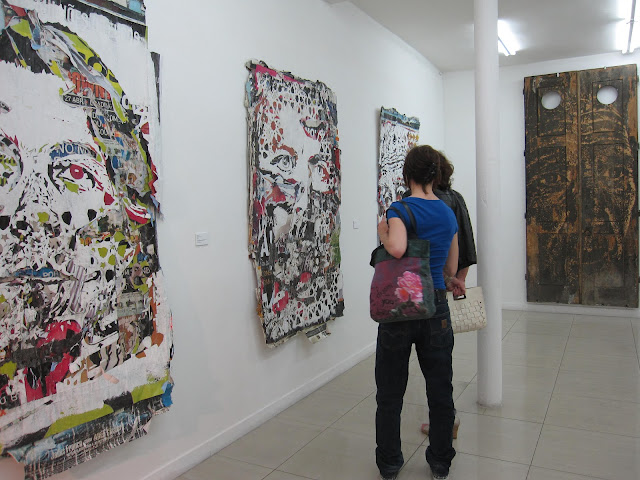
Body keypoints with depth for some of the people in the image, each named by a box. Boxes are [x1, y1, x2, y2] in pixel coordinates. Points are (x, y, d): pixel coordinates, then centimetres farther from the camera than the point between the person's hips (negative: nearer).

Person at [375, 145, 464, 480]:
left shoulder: (400, 209, -10)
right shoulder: (449, 214, 7)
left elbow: (397, 248, -30)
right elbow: (451, 268, 13)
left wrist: (382, 231, -11)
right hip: (436, 309, 4)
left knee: (390, 393, 11)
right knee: (440, 390, 16)